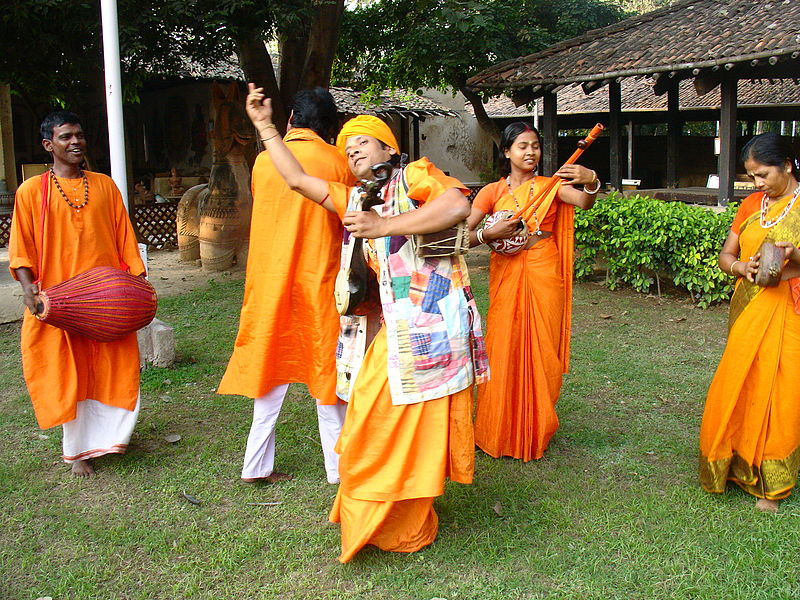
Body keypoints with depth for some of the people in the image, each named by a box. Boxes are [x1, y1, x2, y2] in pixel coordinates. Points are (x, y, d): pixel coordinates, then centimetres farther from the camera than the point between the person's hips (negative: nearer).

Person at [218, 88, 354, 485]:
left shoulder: (264, 162, 3)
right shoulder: (337, 163, -6)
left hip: (270, 282, 3)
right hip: (320, 281, -3)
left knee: (271, 368, 13)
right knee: (325, 372, 7)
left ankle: (257, 465, 18)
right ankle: (338, 467, 15)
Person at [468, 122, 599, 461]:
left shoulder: (550, 186, 6)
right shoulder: (492, 192, 5)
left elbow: (584, 202, -14)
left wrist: (590, 181, -35)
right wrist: (489, 234, -18)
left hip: (545, 277, 1)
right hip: (507, 277, 0)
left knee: (542, 353, 5)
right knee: (504, 353, -1)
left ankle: (536, 430, 21)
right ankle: (501, 432, 14)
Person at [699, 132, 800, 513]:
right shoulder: (752, 204, 10)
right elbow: (725, 256, 10)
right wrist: (741, 267, -11)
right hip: (748, 307, 4)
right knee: (737, 387, 5)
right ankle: (736, 465, 22)